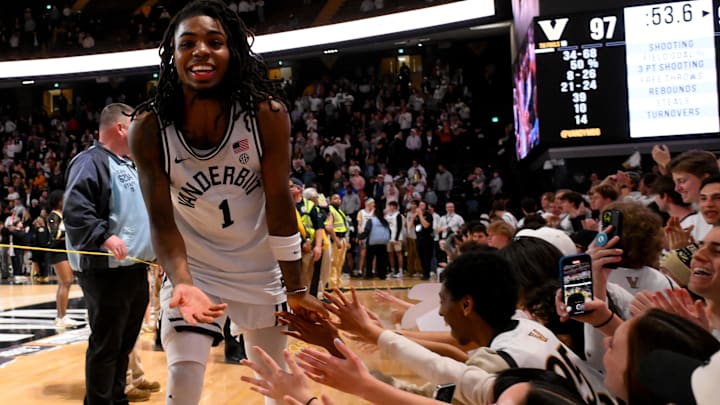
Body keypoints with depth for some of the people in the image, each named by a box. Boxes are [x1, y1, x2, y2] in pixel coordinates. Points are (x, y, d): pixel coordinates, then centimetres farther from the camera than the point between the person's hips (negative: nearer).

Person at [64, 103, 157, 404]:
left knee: (125, 342, 18)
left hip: (136, 268, 10)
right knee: (105, 345, -2)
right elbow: (75, 210, -24)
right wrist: (104, 237, -33)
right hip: (107, 271, -10)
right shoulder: (91, 161, -12)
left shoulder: (128, 165, 19)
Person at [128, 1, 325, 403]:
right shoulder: (149, 128, -19)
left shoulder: (268, 114, -20)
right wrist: (182, 284, -32)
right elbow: (162, 222, -15)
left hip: (261, 270, 1)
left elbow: (279, 204, -13)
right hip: (192, 269, 0)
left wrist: (296, 289, -10)